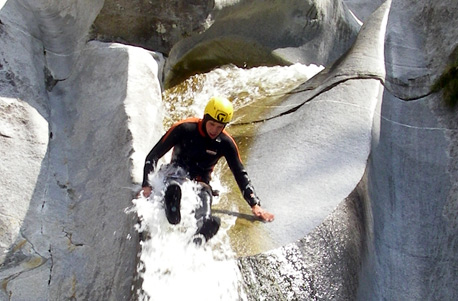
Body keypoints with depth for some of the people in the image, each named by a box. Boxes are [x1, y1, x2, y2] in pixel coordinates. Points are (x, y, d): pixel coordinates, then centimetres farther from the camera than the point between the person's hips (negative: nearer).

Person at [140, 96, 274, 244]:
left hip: (200, 183, 2)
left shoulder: (225, 143, -4)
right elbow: (153, 155, -7)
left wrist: (255, 204, -7)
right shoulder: (184, 128, -12)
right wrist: (146, 185, -17)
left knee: (207, 221, -32)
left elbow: (241, 174, 2)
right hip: (175, 174, -2)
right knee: (177, 170, -41)